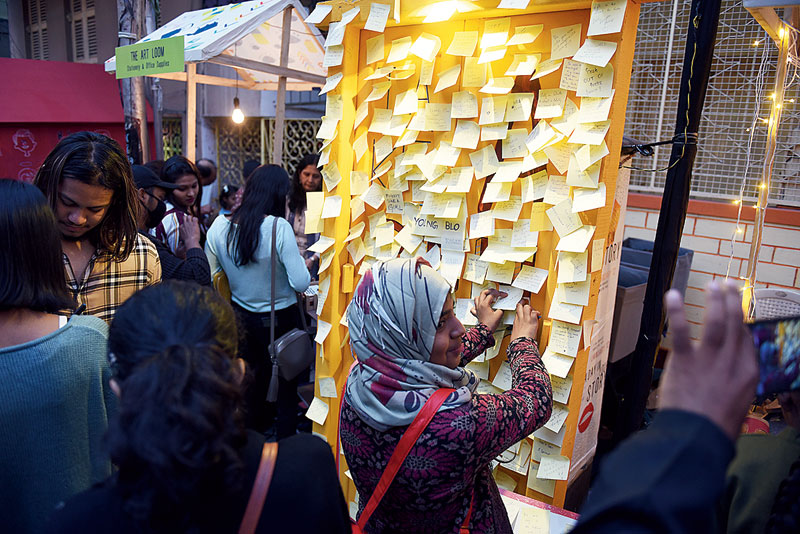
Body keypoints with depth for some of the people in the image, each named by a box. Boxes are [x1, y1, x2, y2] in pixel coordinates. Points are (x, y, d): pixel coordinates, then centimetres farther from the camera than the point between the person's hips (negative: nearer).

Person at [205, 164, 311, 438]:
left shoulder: (219, 226, -8)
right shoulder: (278, 227, -22)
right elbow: (300, 283, -22)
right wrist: (303, 262, -2)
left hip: (241, 316, 5)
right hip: (280, 319, -5)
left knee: (253, 381, 24)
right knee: (286, 386, 13)